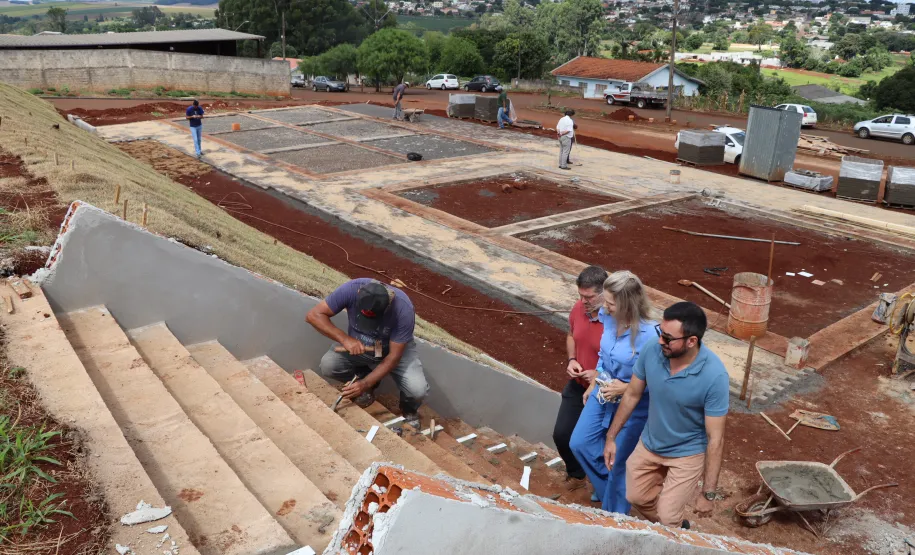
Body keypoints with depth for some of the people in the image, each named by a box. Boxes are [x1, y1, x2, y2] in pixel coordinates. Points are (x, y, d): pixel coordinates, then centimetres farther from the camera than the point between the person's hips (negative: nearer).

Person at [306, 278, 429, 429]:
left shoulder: (403, 309, -36)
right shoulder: (351, 289, -32)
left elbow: (394, 356, -28)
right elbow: (313, 315, -25)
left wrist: (365, 384, -37)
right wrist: (344, 339, -36)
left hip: (395, 348, -2)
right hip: (357, 346, 2)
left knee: (418, 390, -26)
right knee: (327, 366, -25)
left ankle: (409, 410, 12)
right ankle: (363, 376, 7)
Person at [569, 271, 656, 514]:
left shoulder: (648, 336, -32)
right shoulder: (608, 317, -12)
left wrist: (625, 388, -23)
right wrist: (593, 385, 10)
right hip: (603, 393, 7)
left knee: (618, 461, 10)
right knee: (580, 443, 13)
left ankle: (615, 514, 36)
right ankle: (611, 486, 38)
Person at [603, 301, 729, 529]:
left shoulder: (714, 376, -32)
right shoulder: (652, 352, -21)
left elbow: (715, 439, -23)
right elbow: (632, 395, -3)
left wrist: (709, 493, -18)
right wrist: (611, 437, 4)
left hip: (687, 453, -4)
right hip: (649, 444, 4)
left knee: (667, 517, -4)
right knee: (636, 497, 16)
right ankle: (675, 529, 45)